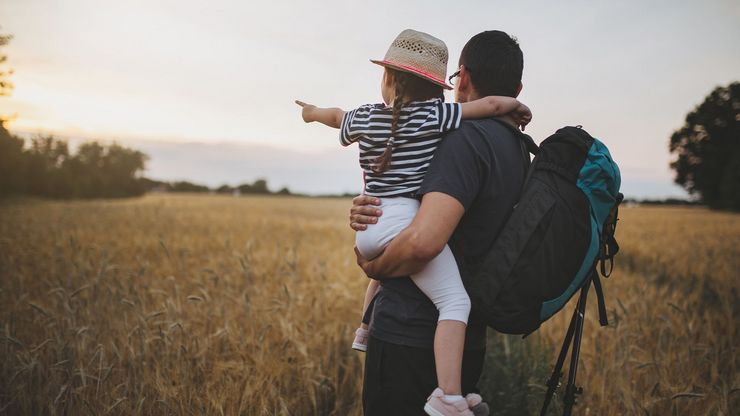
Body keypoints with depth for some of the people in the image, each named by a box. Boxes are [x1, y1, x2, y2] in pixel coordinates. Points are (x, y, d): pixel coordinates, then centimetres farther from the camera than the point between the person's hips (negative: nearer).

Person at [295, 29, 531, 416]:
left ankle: (367, 329, 51)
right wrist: (519, 107, 17)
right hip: (405, 223, -7)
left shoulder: (365, 116, 15)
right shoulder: (434, 114, -1)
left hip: (365, 228, 7)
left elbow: (338, 116, 37)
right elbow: (492, 104, -5)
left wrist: (314, 112, 59)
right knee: (455, 303, -11)